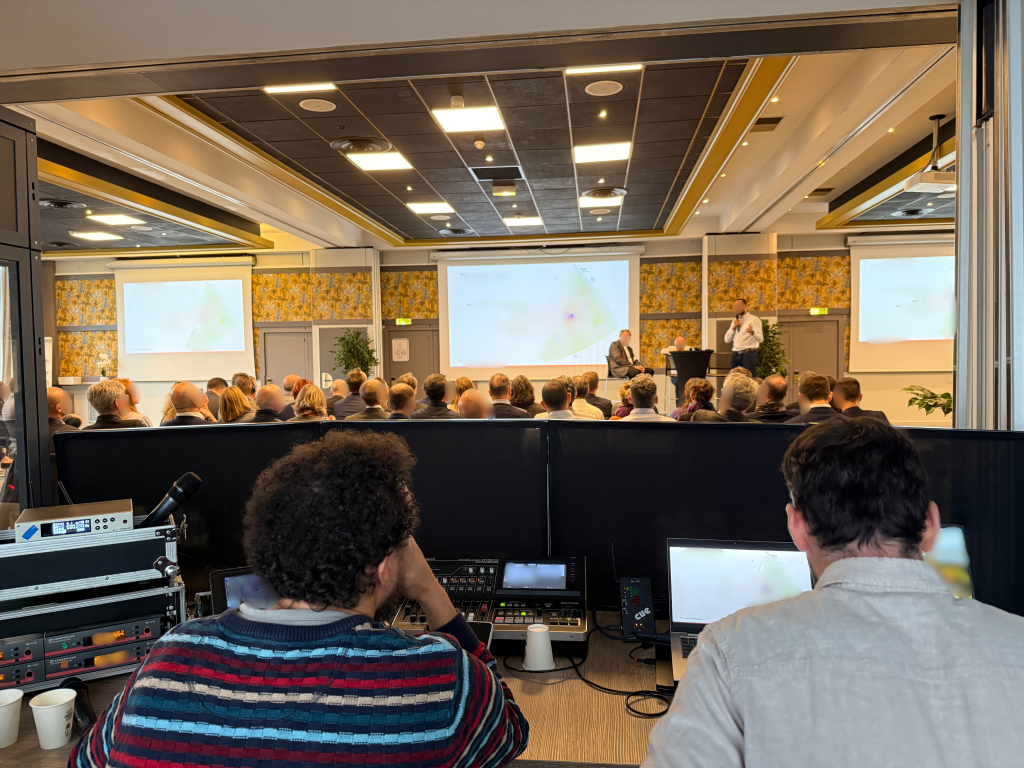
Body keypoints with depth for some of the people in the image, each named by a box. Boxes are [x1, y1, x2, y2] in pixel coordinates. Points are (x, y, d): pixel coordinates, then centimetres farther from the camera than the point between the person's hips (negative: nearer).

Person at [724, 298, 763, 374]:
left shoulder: (754, 319, 2)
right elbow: (727, 340, 15)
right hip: (735, 354, 6)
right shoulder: (735, 321, 21)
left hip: (748, 353, -6)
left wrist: (752, 332, -32)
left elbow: (760, 339, -10)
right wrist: (733, 327, 1)